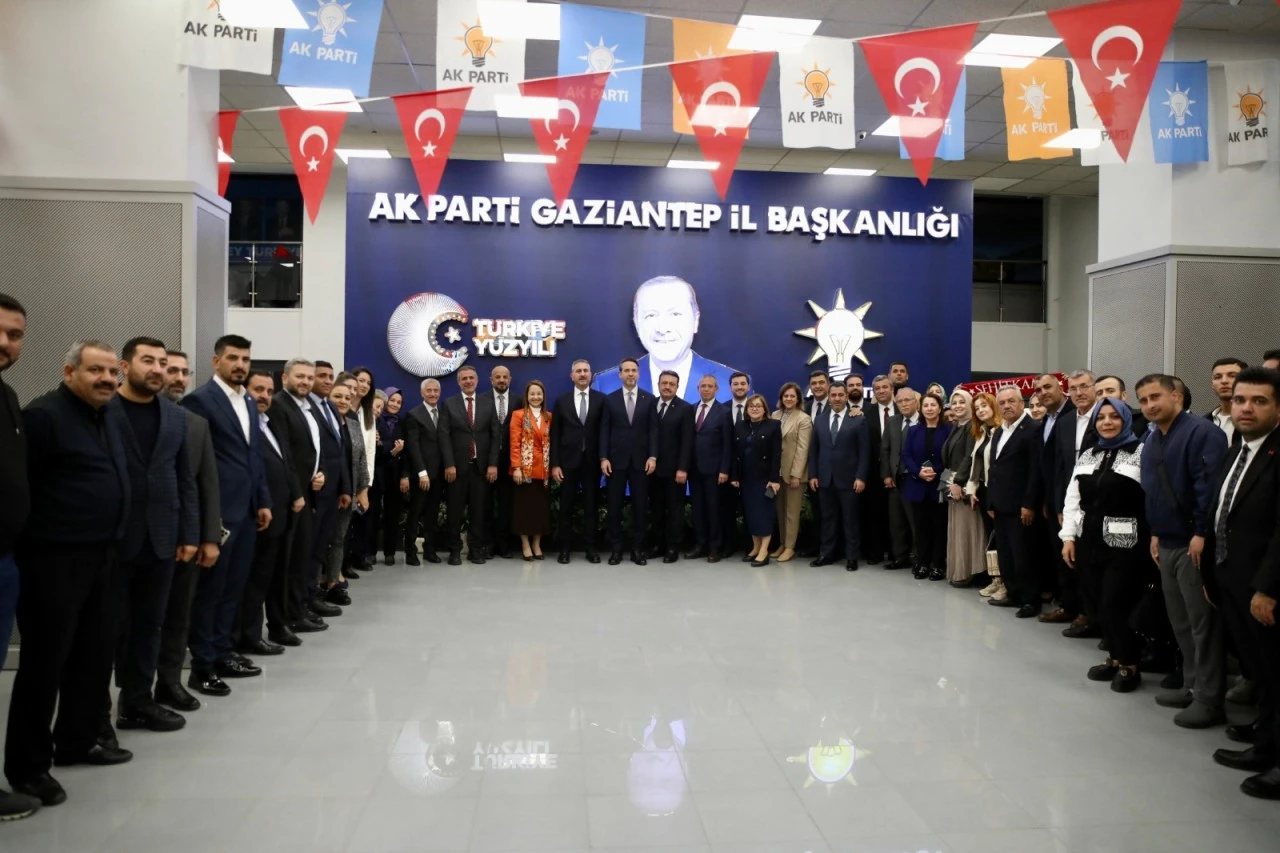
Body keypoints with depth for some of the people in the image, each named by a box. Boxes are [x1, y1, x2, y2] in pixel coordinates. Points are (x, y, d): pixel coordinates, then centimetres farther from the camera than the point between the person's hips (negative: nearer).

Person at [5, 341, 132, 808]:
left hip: (99, 556, 8)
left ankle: (76, 740, 31)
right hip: (54, 559, -8)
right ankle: (28, 765, 13)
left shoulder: (108, 420, 13)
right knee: (44, 660, 1)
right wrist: (25, 546, -14)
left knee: (94, 654, 15)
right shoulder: (43, 415, -13)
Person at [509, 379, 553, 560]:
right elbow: (514, 444, -6)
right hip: (524, 469, -3)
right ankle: (525, 545, 10)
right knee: (524, 506, 2)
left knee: (541, 507, 7)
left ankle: (537, 544, 17)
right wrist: (516, 467, -14)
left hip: (543, 469, 3)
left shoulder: (549, 417, 11)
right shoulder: (518, 415, 0)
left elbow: (552, 444, 10)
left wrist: (553, 466, 1)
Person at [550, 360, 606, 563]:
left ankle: (590, 548, 13)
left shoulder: (601, 399, 3)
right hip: (568, 461, 1)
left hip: (592, 461, 0)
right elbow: (554, 435, 2)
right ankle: (564, 548, 14)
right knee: (566, 507, 6)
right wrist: (555, 464, -4)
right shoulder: (561, 401, 5)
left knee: (591, 506, 6)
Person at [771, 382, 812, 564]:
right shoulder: (775, 416, 7)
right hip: (777, 470, 5)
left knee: (792, 511, 2)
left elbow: (802, 449, -11)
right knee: (780, 510, 11)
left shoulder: (804, 419, -7)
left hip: (793, 471, -5)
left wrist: (796, 474, -15)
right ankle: (782, 544, 21)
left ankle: (790, 547, 9)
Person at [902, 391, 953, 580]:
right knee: (921, 526, 8)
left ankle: (938, 565, 11)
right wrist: (919, 472, -13)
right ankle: (922, 564, 15)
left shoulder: (948, 430, -2)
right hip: (917, 486, 3)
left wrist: (936, 470, -18)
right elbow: (906, 455, 2)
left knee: (939, 526, 3)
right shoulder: (913, 431, 10)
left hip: (939, 486, -3)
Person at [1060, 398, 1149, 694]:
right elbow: (1072, 499, 12)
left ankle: (1130, 665, 14)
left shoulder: (1141, 452, -5)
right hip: (1090, 541, 6)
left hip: (1125, 543, -6)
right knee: (1102, 604, 11)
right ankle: (1114, 657, 27)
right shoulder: (1087, 456, 14)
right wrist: (1068, 536, 5)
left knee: (1118, 605, -4)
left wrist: (1151, 540, -17)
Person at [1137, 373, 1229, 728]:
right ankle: (1192, 685, 28)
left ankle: (1209, 699, 9)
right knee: (1180, 621, 16)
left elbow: (1210, 485, -20)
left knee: (1202, 624, -1)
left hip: (1195, 543, -8)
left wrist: (1201, 533, -22)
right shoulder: (1152, 441, 13)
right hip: (1168, 543, 9)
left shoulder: (1202, 432, -14)